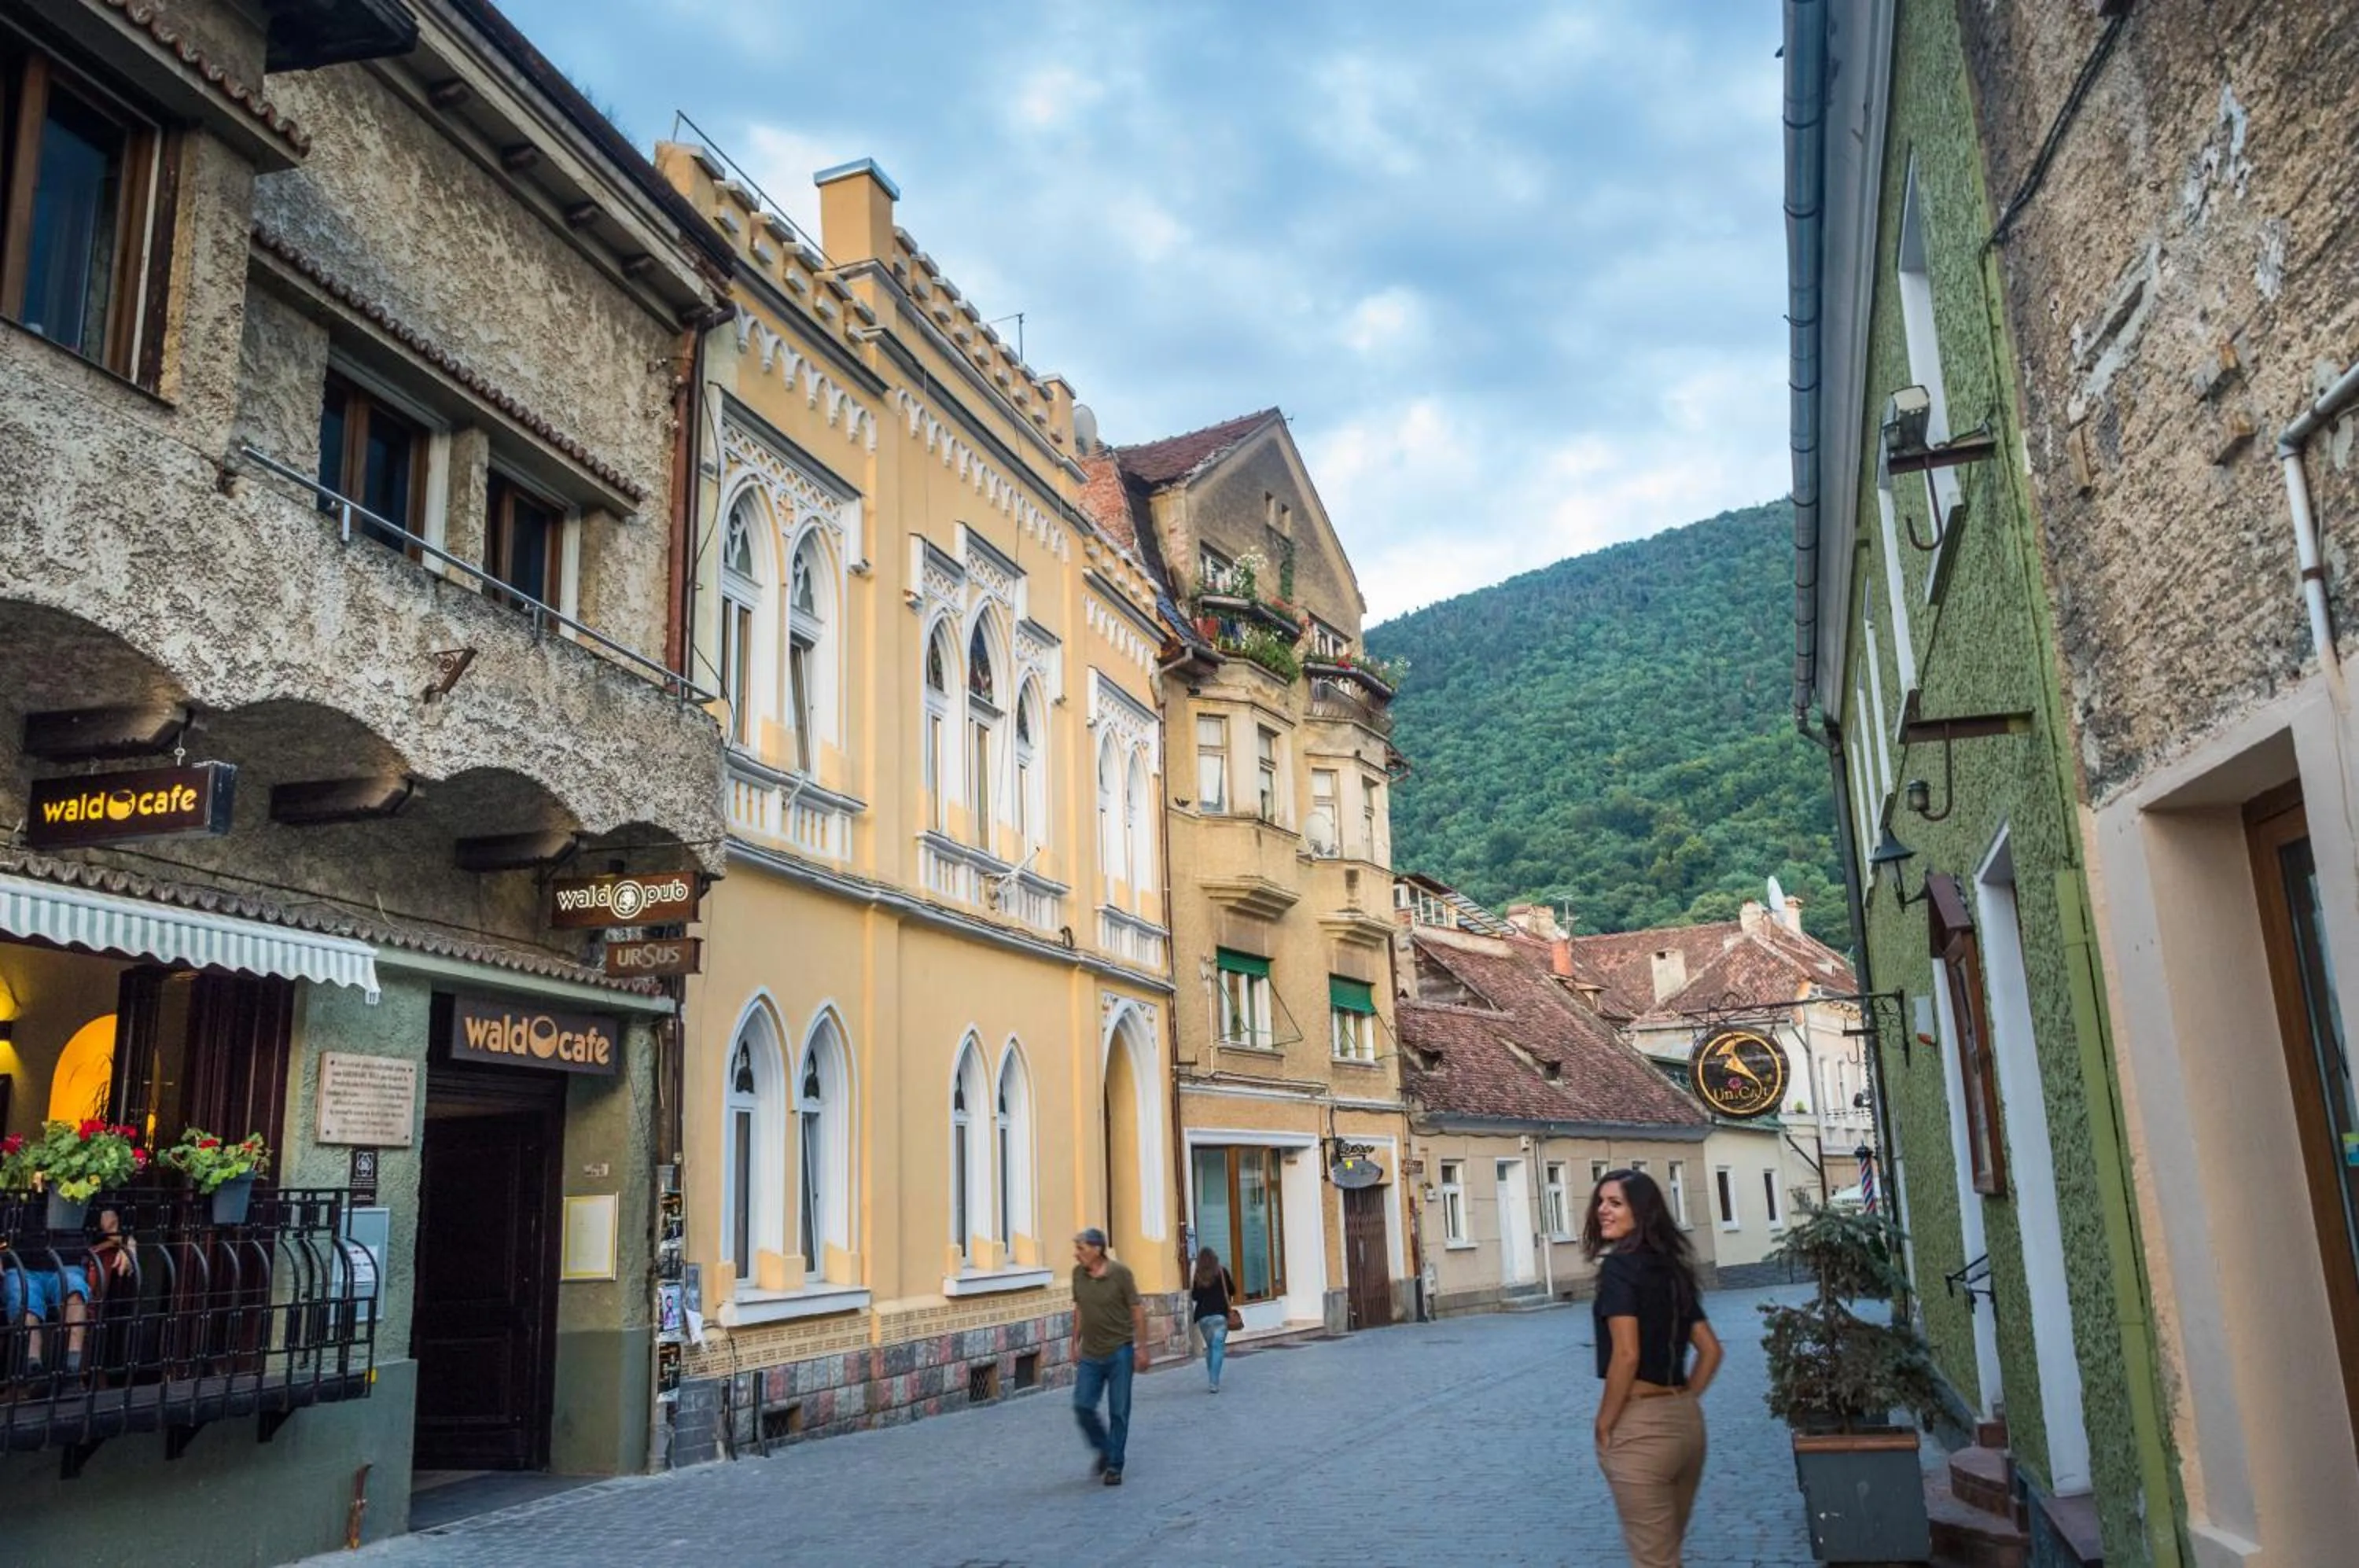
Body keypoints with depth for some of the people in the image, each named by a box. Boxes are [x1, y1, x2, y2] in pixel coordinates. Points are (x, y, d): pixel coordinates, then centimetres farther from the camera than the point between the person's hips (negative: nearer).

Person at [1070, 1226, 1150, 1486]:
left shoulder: (1120, 1274, -13)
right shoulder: (1078, 1274, 2)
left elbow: (1137, 1310, -8)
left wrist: (1141, 1348, -10)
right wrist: (1076, 1342, 14)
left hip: (1119, 1351, -4)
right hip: (1090, 1353, 4)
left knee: (1118, 1411, 1)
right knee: (1082, 1406, -1)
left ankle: (1114, 1466, 14)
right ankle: (1104, 1450, 24)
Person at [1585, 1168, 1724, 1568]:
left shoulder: (1619, 1266, -13)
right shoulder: (1673, 1269, 11)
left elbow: (1626, 1354, -21)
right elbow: (1710, 1350, 15)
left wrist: (1604, 1425, -12)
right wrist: (1683, 1401, 17)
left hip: (1640, 1427, -8)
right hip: (1686, 1420, 8)